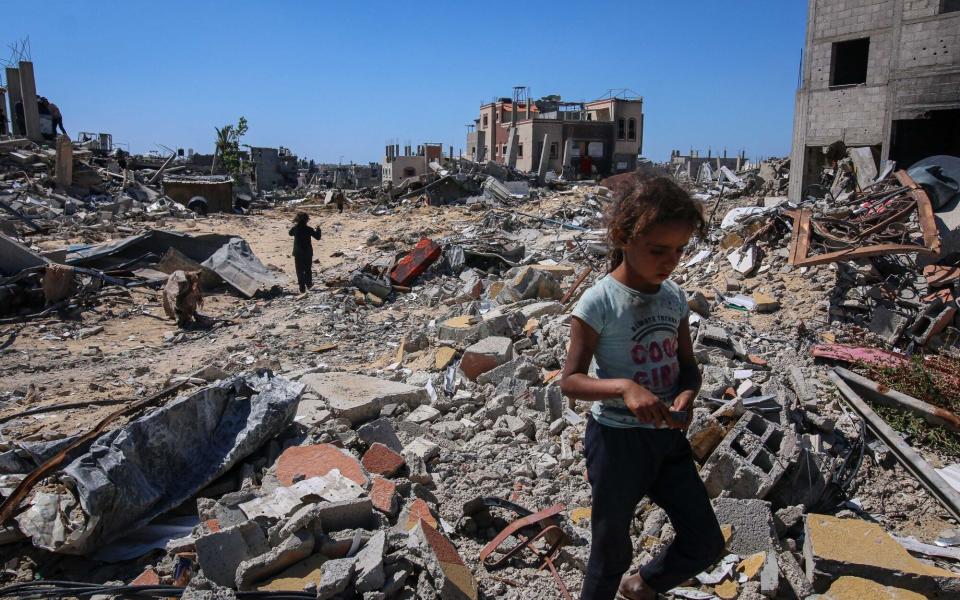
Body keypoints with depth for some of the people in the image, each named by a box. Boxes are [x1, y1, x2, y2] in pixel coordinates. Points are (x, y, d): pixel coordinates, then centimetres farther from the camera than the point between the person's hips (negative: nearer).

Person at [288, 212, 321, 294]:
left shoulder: (295, 228, -8)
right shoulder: (309, 229, -14)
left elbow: (290, 233, 15)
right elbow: (317, 237, -4)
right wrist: (318, 230, 12)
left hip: (297, 253, 0)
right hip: (308, 253, 0)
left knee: (300, 271, 6)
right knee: (308, 269, 20)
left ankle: (302, 288, 3)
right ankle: (309, 284, 32)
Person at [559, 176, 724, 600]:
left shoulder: (675, 297, 0)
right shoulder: (599, 302, -18)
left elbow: (687, 365, 9)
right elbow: (570, 380, -18)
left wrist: (686, 394, -13)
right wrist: (624, 386, -35)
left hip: (668, 437, 6)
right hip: (616, 439, -5)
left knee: (706, 544, 14)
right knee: (612, 551, 12)